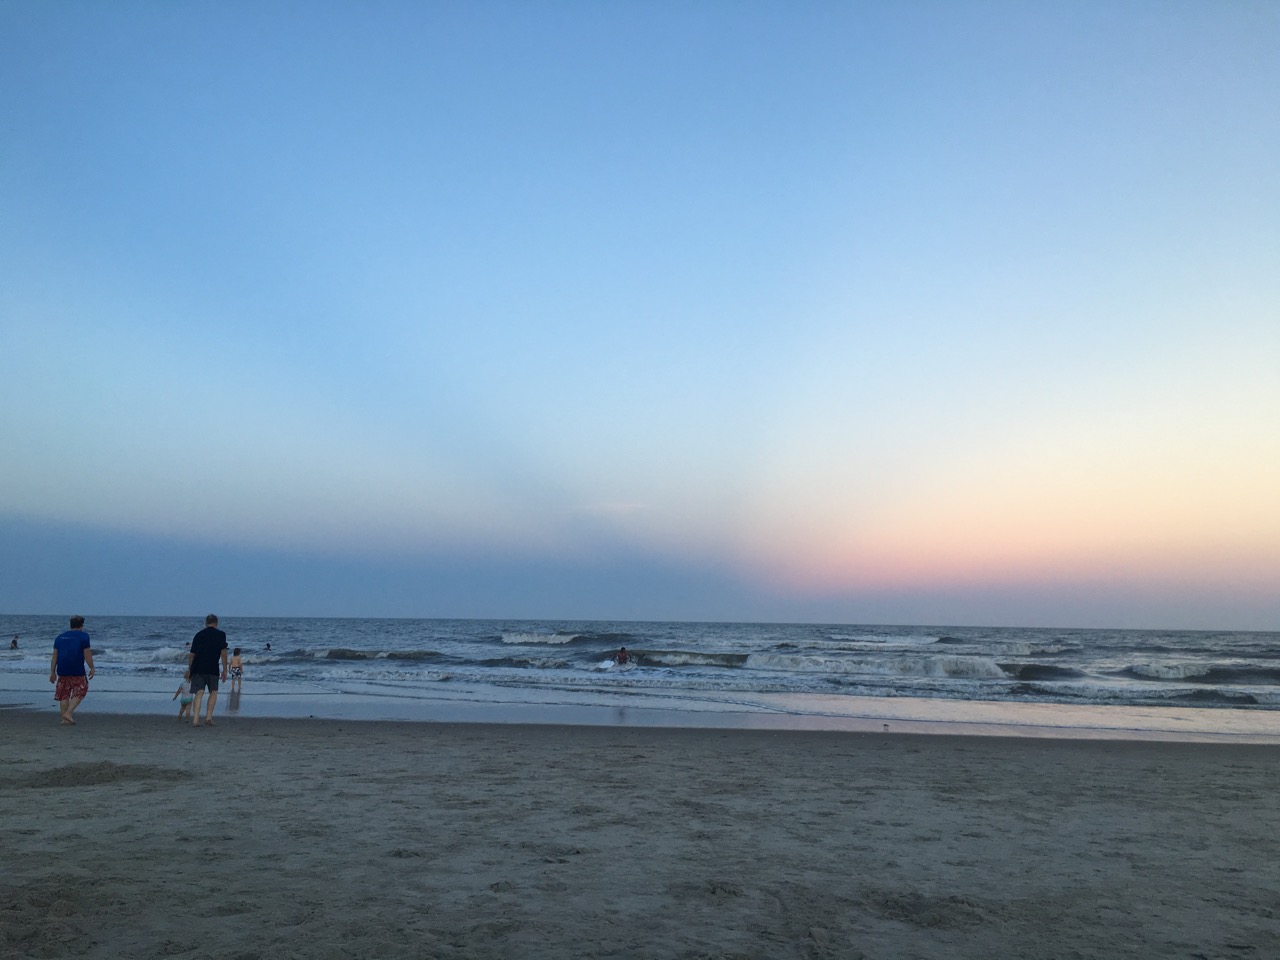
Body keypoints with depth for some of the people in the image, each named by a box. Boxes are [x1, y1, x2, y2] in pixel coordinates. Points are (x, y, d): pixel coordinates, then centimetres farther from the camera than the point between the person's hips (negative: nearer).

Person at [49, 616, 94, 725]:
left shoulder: (60, 636, 14)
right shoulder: (83, 636, -2)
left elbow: (54, 656, 12)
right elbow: (87, 654, -7)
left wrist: (52, 672, 14)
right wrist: (92, 668, 1)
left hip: (62, 670, 5)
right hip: (77, 671, -5)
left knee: (64, 695, 9)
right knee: (80, 692, 8)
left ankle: (65, 719, 8)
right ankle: (68, 713, -7)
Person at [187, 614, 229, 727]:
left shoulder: (198, 635, 14)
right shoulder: (220, 634, 4)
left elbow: (191, 654, 14)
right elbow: (223, 652, -3)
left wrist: (189, 669, 23)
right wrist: (225, 670, 1)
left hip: (197, 668, 2)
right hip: (212, 669, -2)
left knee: (199, 693, 0)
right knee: (213, 692, 13)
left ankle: (195, 719, -12)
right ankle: (208, 717, 2)